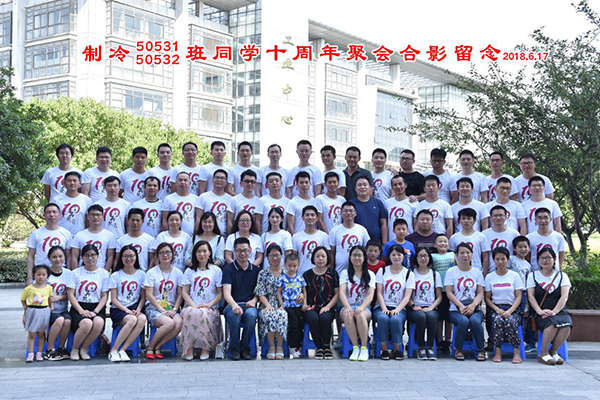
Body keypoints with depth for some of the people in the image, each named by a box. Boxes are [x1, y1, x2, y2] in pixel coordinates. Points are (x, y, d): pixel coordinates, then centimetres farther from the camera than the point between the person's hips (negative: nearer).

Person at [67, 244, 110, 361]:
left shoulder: (104, 273, 10)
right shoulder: (76, 273, 9)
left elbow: (105, 296, 5)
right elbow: (70, 295, 2)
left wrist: (95, 311, -11)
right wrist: (81, 310, -13)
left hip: (97, 308, 1)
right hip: (79, 307, -1)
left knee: (99, 322, -35)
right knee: (87, 323, -35)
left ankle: (84, 348, -9)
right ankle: (74, 349, -7)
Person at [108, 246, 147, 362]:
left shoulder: (141, 274, 12)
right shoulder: (115, 275, 6)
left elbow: (143, 297, 10)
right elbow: (114, 299, 0)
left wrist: (138, 309, -10)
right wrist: (127, 310, -14)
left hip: (135, 308, 2)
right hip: (118, 309, -2)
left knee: (142, 319, -33)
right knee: (132, 320, -35)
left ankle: (122, 350, -27)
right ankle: (113, 350, -22)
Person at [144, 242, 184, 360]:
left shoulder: (178, 273, 11)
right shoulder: (151, 272, 2)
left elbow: (180, 294, 8)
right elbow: (149, 295, -4)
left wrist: (174, 309, -9)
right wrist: (162, 310, -14)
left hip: (171, 308, 3)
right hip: (153, 307, -3)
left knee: (180, 323, -30)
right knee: (170, 323, -33)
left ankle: (157, 347, -12)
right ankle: (150, 347, -10)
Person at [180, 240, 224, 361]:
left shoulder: (216, 270, 11)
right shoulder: (190, 271, 16)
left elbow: (220, 293, 7)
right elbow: (185, 292, 8)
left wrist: (209, 305, -10)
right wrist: (194, 305, -10)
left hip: (210, 308, -1)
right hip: (191, 306, 1)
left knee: (203, 315, -36)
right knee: (191, 313, -35)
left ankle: (206, 347, -21)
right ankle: (189, 348, -28)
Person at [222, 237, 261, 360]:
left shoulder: (256, 270, 16)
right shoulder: (228, 269, 4)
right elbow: (226, 292, -9)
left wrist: (254, 300, -5)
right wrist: (234, 305, -30)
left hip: (249, 305, 2)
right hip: (232, 305, -2)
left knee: (251, 314, -35)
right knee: (234, 315, -37)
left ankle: (245, 347, -14)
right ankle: (234, 348, -14)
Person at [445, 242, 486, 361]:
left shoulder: (477, 272, 15)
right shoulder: (451, 272, 9)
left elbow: (480, 293, 6)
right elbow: (449, 293, 0)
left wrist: (473, 305, -15)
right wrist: (461, 306, -16)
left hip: (475, 308, 1)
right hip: (456, 309, -1)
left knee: (475, 320, -34)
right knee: (464, 321, -35)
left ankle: (481, 350, -14)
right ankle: (458, 349, -13)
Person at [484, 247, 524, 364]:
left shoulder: (514, 275, 7)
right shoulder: (489, 277, 10)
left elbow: (518, 297, 1)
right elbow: (487, 298, 7)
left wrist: (510, 311, -15)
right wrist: (497, 309, -12)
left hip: (513, 308, -1)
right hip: (495, 308, 1)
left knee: (510, 321, -34)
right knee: (497, 320, -34)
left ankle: (516, 353, -25)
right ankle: (498, 352, -27)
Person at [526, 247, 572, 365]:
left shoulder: (562, 276, 13)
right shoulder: (533, 276, 13)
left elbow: (564, 296, -1)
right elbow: (530, 296, 2)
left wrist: (554, 311, -17)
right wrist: (540, 311, -16)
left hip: (559, 311, 2)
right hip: (541, 314, -2)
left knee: (566, 324, -32)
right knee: (553, 322, -34)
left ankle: (553, 352, -10)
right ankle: (543, 353, -18)